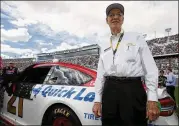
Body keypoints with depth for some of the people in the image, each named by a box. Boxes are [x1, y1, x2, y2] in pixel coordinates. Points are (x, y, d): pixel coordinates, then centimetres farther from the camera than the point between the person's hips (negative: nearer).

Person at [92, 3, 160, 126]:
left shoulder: (137, 38, 5)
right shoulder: (104, 46, 14)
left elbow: (151, 69, 0)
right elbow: (100, 74, 12)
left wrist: (152, 99, -8)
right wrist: (97, 100, 8)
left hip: (133, 90, -3)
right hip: (110, 91, 3)